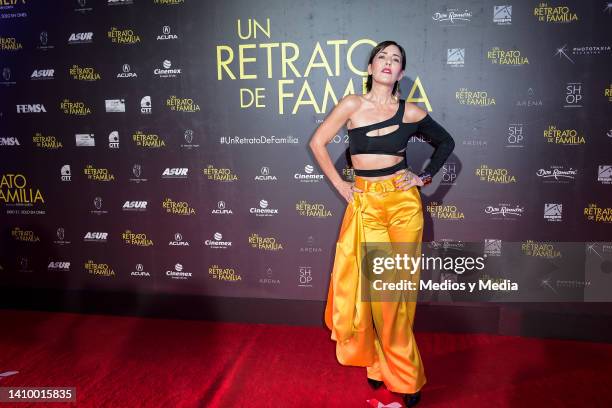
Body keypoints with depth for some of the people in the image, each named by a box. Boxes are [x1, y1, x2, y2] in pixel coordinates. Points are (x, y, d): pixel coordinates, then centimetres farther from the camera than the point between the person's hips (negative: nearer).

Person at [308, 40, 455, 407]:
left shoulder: (411, 112, 1)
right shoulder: (352, 105, -2)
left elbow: (446, 142, 16)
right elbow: (318, 143, 5)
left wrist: (425, 177, 5)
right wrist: (340, 185, 3)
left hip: (404, 202, 0)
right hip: (365, 204, 0)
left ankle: (400, 372, 23)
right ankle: (395, 370, 23)